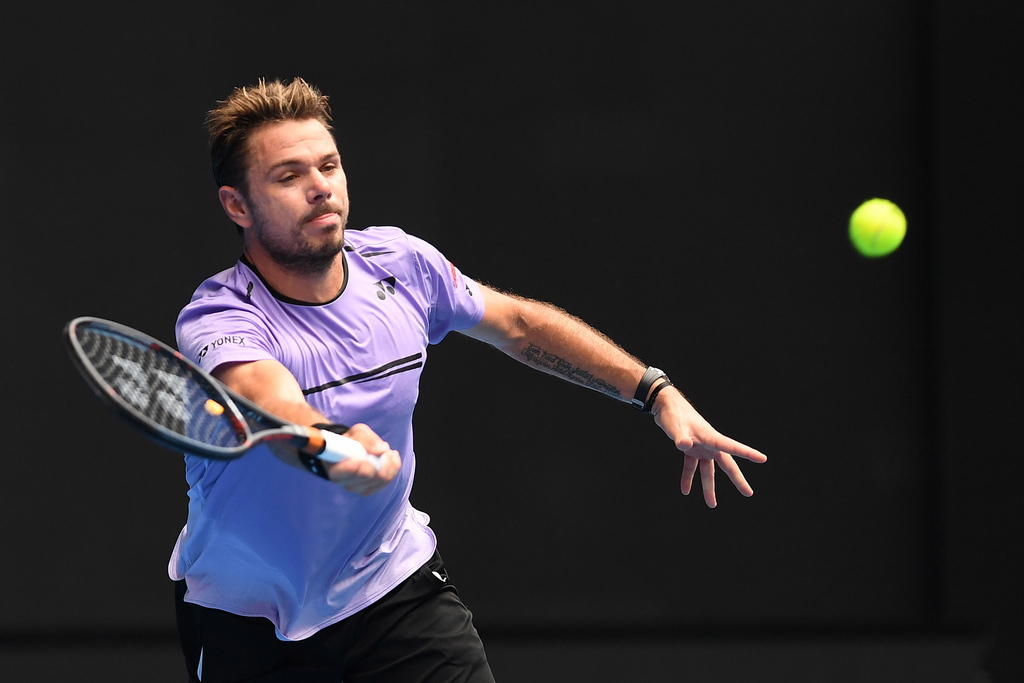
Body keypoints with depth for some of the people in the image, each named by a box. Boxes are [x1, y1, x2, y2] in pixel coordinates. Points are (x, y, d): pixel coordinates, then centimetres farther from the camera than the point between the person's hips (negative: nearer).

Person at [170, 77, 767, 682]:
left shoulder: (400, 263, -9)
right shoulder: (217, 322, -26)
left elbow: (518, 323, 8)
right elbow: (276, 407, -47)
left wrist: (659, 393, 2)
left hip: (395, 579, 3)